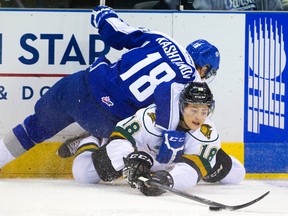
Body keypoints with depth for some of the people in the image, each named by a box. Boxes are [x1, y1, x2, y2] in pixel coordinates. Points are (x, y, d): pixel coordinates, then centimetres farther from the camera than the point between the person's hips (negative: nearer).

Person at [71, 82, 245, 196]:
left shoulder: (208, 133, -31)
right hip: (144, 153, -3)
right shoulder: (153, 116, -37)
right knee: (84, 173, -14)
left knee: (235, 173, -1)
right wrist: (131, 162, -56)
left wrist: (167, 179, -64)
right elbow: (121, 138, -36)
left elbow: (193, 168, -44)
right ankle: (90, 145, 26)